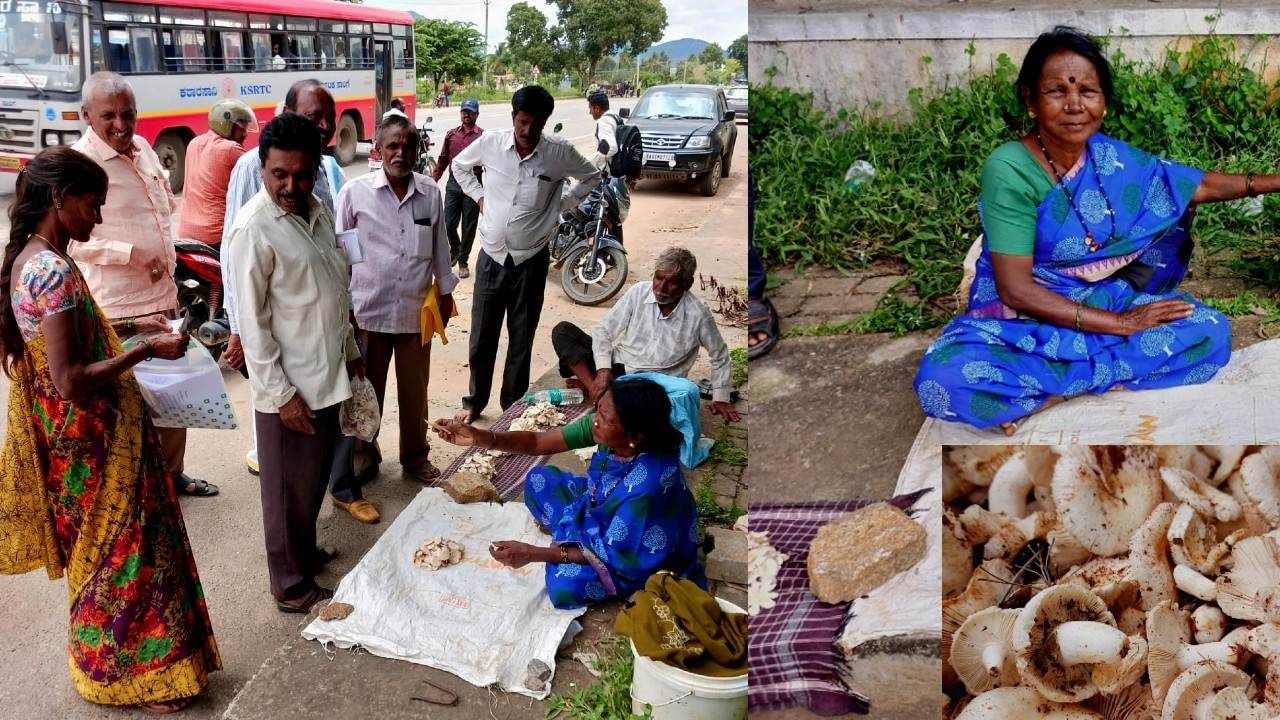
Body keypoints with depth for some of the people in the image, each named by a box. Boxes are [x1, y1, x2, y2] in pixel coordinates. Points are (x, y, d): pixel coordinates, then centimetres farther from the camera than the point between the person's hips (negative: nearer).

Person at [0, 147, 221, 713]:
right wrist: (147, 349, -21)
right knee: (121, 551, 5)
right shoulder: (54, 271, -24)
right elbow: (71, 380, -27)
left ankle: (103, 661, 37)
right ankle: (133, 675, 19)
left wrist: (123, 343, 14)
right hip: (92, 438, -10)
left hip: (69, 436, 10)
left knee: (97, 551, 22)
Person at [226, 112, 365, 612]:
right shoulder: (254, 229, -19)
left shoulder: (317, 212, 5)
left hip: (328, 374, 8)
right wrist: (279, 393, -18)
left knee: (315, 476, 22)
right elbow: (251, 321, -18)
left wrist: (351, 350, 19)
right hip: (289, 386, -8)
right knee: (289, 487, 7)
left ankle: (304, 551, 41)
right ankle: (292, 584, 22)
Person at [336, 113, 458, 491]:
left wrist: (446, 290, 15)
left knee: (415, 389, 13)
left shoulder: (430, 192, 2)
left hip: (417, 309, 2)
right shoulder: (355, 192, -6)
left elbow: (439, 245, 12)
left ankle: (415, 456, 30)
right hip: (369, 309, -2)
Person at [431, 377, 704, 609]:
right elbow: (536, 442, -12)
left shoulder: (648, 483, -40)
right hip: (605, 513, 7)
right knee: (540, 479, -1)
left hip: (642, 552, -6)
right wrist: (478, 437, -27)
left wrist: (533, 553, -31)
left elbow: (615, 553, -30)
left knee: (565, 583, -27)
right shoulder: (605, 427, -21)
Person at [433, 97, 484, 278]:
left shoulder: (483, 136, -3)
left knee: (468, 227, 4)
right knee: (449, 224, 4)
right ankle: (454, 250, 32)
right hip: (453, 183, 3)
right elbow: (443, 160, 15)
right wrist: (433, 180, 8)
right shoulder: (451, 134, 9)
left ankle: (463, 261, 18)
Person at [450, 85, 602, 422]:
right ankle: (475, 401, 29)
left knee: (521, 340, 10)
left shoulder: (559, 151, -10)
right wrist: (478, 195, 3)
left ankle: (513, 406, 26)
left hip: (531, 260, -1)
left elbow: (592, 177, 8)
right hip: (491, 256, 1)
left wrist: (562, 205, 1)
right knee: (481, 337, 10)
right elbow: (459, 165, 14)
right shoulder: (490, 142, -7)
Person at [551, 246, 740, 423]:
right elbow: (603, 331, -2)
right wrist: (603, 370, -16)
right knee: (563, 330, -15)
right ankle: (595, 389, -24)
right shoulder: (639, 292, -5)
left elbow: (720, 356, 6)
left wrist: (721, 398, 4)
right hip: (617, 366, 3)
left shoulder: (698, 314, -11)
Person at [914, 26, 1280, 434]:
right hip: (1023, 318, -6)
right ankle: (1101, 379, -19)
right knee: (944, 381, -35)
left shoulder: (1110, 157, -1)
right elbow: (1015, 290, -21)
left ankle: (1049, 394, -16)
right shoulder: (1009, 170, -19)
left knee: (1210, 333, -17)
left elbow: (1199, 186, 16)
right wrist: (1119, 324, -21)